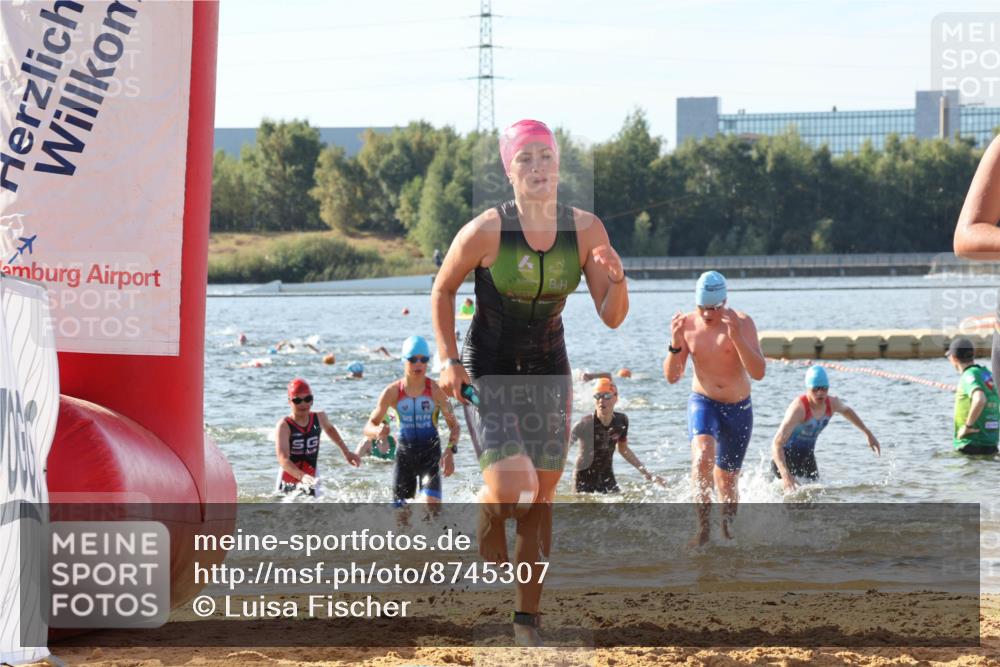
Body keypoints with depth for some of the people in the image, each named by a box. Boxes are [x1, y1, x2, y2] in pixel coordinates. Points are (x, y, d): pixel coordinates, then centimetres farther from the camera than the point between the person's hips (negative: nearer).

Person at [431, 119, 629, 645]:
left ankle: (527, 618, 18)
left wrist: (616, 279, -25)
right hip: (487, 373, -3)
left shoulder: (585, 229, -8)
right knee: (511, 487, -20)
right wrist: (448, 360, -9)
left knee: (540, 502, 5)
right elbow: (442, 290, -1)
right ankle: (488, 546, 15)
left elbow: (612, 317, -4)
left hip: (549, 373, 4)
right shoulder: (485, 231, -18)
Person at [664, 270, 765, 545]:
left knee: (727, 478, 11)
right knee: (702, 456, -29)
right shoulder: (687, 324, -8)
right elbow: (672, 376, -6)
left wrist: (737, 338, -37)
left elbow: (759, 373, -23)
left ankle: (728, 526, 36)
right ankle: (703, 526, -28)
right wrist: (676, 345, -24)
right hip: (703, 402, 0)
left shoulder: (742, 322, -15)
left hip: (738, 408, 0)